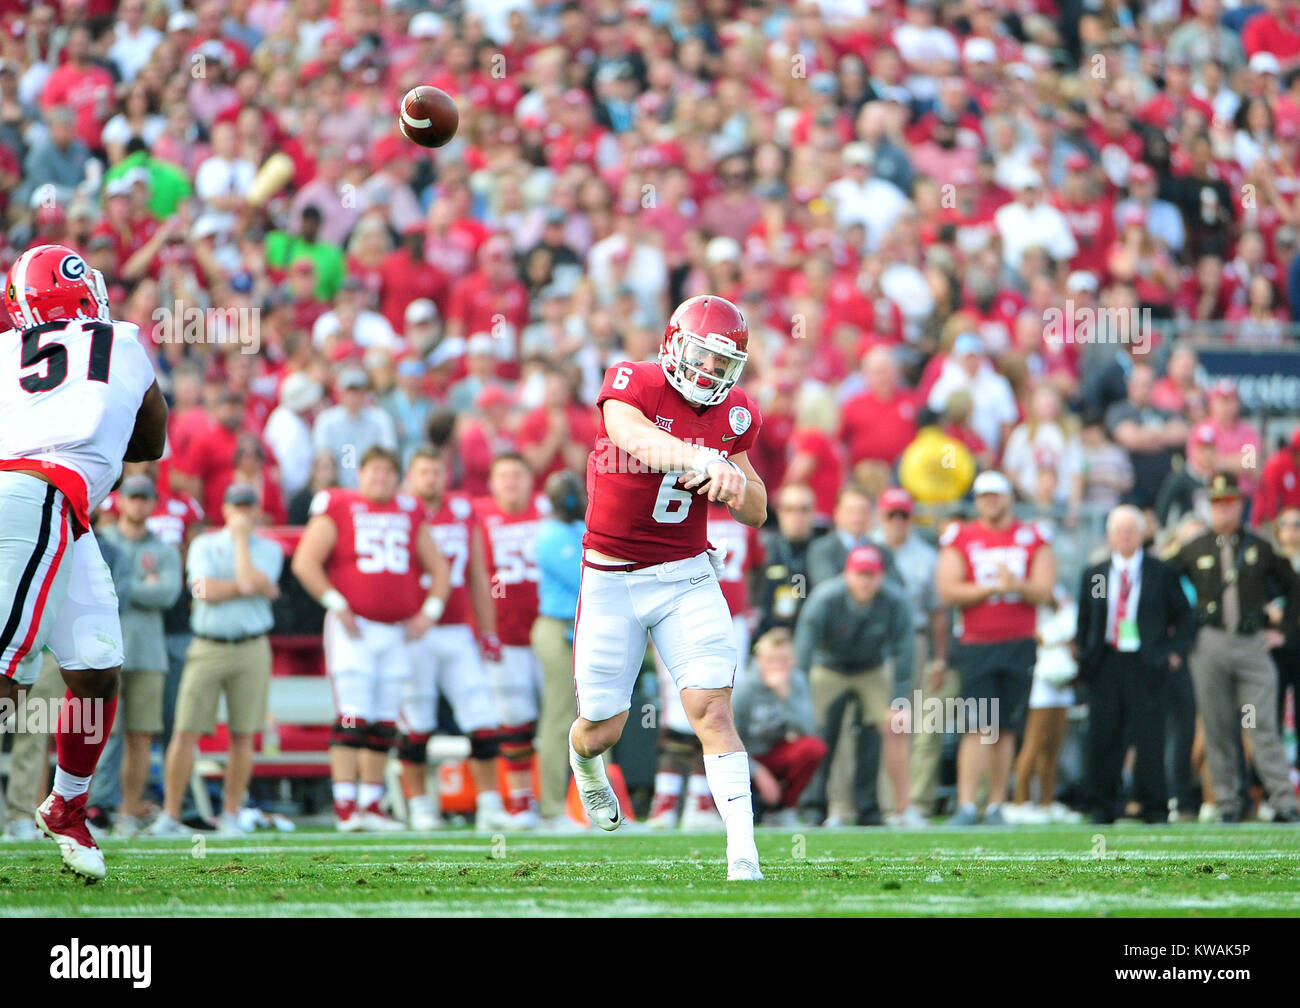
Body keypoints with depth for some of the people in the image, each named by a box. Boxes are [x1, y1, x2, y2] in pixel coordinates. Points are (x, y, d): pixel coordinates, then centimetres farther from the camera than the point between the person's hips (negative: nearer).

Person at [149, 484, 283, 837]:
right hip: (207, 648, 0)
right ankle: (170, 815, 0)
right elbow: (205, 591, -9)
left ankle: (231, 814, 9)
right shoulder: (204, 545, 7)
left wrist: (241, 539, -3)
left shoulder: (268, 549, 8)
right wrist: (258, 587, -9)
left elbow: (250, 582, -12)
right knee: (186, 732, -5)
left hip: (251, 649, 0)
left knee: (242, 736, 0)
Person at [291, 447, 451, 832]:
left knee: (384, 725, 7)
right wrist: (337, 605, -12)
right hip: (354, 628, -5)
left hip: (398, 633, 5)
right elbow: (305, 562, -6)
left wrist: (430, 612, 3)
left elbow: (439, 569, 18)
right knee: (352, 719, -12)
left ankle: (371, 806, 12)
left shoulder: (411, 515, 12)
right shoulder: (338, 509, -1)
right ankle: (345, 807, -14)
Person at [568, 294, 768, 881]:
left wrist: (736, 477, -15)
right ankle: (585, 763, 45)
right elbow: (636, 437, -36)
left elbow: (756, 513, 8)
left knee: (712, 711, -14)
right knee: (601, 728, 6)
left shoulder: (732, 415, 2)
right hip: (612, 579, -2)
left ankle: (742, 851, -18)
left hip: (686, 575, 2)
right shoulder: (631, 383, -12)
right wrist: (703, 460, -53)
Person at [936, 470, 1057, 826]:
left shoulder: (1032, 539, 8)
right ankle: (966, 806, -12)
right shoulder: (960, 538, 5)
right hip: (976, 646, -2)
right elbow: (947, 592, -4)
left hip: (1019, 646, 2)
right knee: (978, 728, -10)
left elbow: (1043, 591, 0)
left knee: (1006, 730, 4)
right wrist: (992, 588, -12)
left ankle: (996, 806, 10)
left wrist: (1016, 585, -20)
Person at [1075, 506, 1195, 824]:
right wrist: (1085, 660, 5)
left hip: (1147, 666, -2)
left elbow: (1184, 618, 8)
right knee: (1103, 737, 2)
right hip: (1106, 664, 2)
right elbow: (1084, 622, 15)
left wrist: (1175, 653, -4)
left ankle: (1155, 808, 5)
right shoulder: (1094, 575, 11)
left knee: (1149, 737, -3)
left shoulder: (1161, 574, 4)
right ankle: (1103, 807, 11)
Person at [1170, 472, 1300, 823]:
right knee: (1217, 730, 1)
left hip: (1253, 644, -1)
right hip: (1210, 646, 1)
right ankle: (1227, 804, 7)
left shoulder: (1260, 548, 8)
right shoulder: (1193, 550, 7)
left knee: (1264, 727, -7)